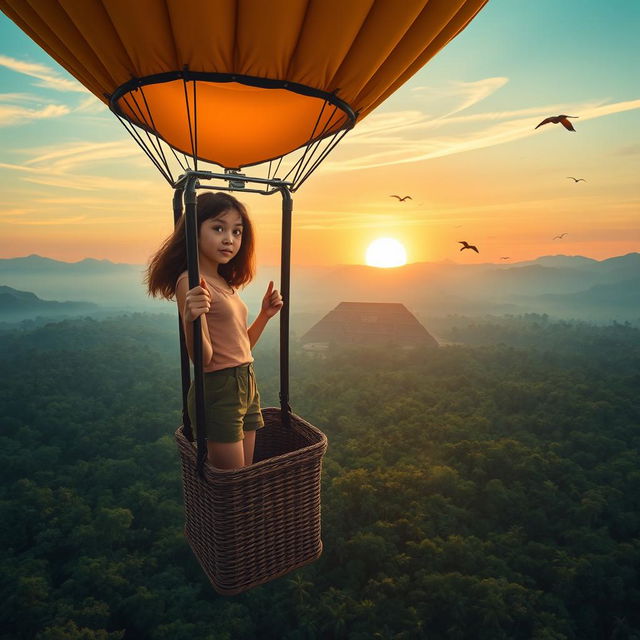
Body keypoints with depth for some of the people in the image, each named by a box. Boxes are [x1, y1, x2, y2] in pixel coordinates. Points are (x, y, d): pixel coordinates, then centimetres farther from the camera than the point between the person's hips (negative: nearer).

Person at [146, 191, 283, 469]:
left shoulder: (226, 283, 11)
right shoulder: (190, 282, -14)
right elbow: (203, 358, -17)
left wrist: (265, 315, 5)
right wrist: (191, 319, -34)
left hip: (247, 386, 8)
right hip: (218, 391, -8)